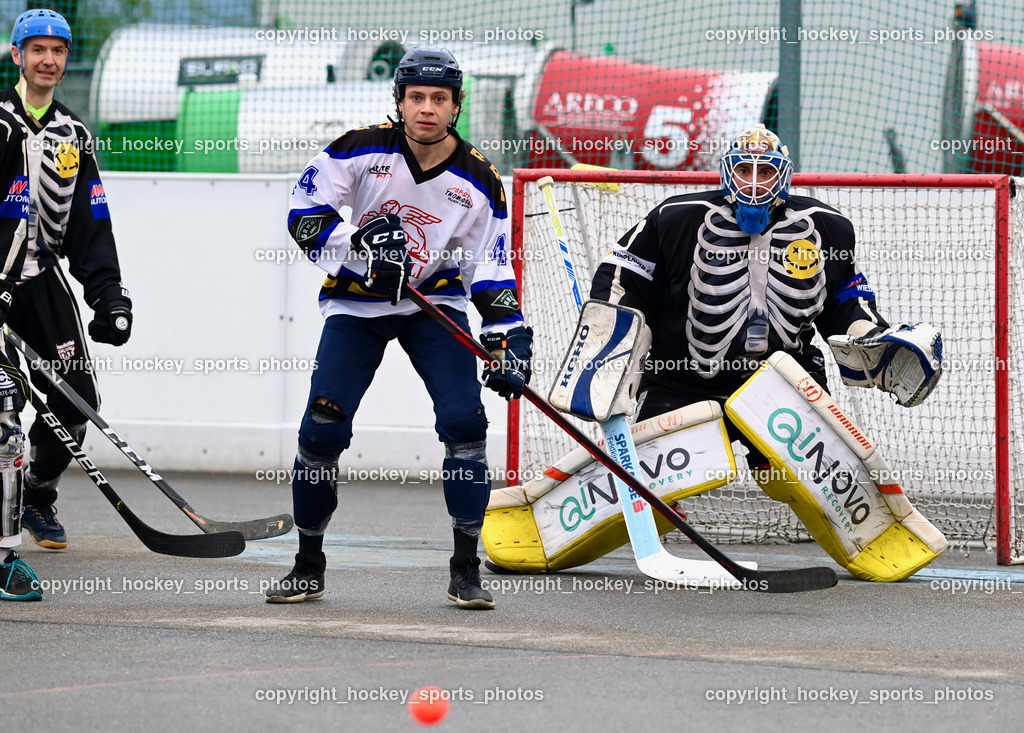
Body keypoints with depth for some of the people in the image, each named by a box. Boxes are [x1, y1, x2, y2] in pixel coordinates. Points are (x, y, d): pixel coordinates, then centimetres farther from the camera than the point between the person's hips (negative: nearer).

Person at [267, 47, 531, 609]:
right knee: (322, 429, -11)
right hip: (357, 303, -1)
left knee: (463, 420, -16)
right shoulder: (362, 150, -13)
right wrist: (358, 246, -26)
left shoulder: (478, 181, -8)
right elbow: (304, 214, -12)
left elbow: (491, 270, -3)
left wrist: (508, 339, -13)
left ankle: (465, 569, -4)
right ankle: (308, 567, 7)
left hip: (437, 304, 1)